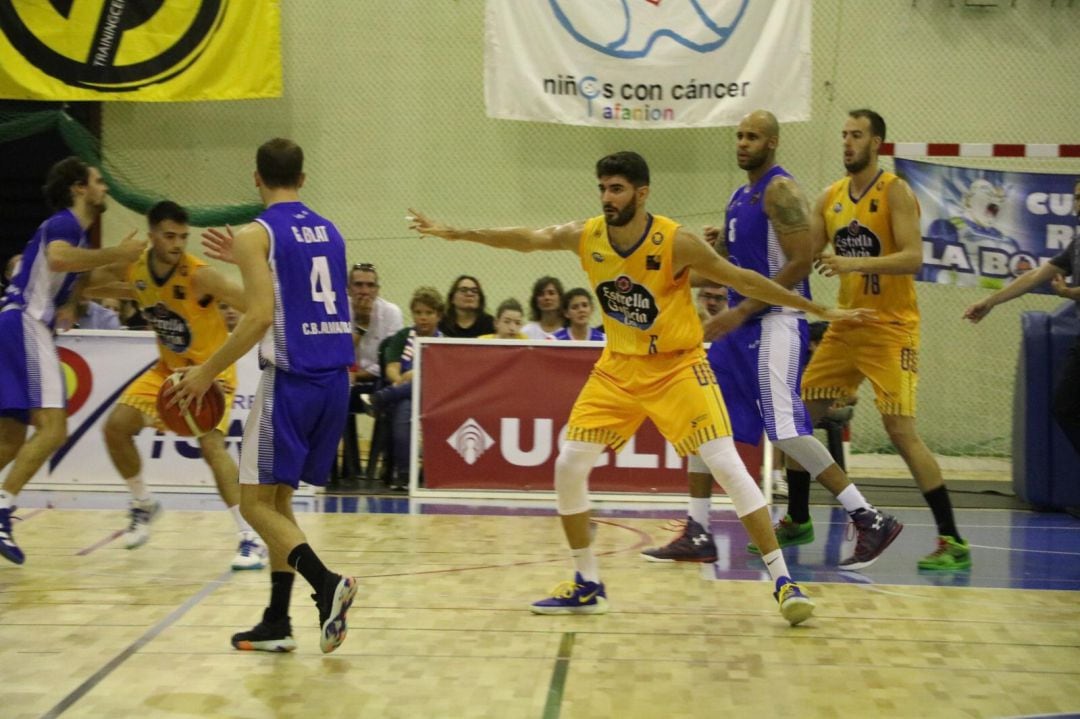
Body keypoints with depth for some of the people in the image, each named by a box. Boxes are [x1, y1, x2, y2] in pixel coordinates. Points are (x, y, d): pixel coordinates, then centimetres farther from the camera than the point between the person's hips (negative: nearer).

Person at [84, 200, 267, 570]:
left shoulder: (199, 275, -28)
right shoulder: (132, 268, -11)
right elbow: (88, 282, 9)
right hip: (168, 367, 6)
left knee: (210, 443, -25)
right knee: (116, 427, -2)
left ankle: (250, 538, -21)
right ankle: (143, 504, 23)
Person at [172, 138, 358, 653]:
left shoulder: (256, 235, -7)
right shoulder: (329, 232, 14)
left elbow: (260, 316, -17)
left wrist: (208, 371, -8)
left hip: (291, 379, -7)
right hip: (335, 378, 7)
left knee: (257, 502, 2)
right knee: (278, 497, 17)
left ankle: (325, 583, -20)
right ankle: (276, 622, 17)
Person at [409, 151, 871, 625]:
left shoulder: (676, 242, -18)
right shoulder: (586, 237, -7)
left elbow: (743, 280, -11)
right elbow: (527, 239, -9)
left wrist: (817, 309, -8)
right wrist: (456, 234, -20)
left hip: (677, 367, -4)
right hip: (618, 368, 5)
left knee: (727, 466, -16)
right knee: (568, 467, -3)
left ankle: (783, 581, -8)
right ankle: (587, 586, 13)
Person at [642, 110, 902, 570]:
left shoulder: (781, 190, -11)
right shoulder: (741, 196, 18)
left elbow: (800, 262, -19)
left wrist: (742, 311, -20)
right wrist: (720, 247, 5)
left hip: (774, 323, -10)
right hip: (740, 324, 10)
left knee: (786, 430, -15)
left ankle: (871, 521, -9)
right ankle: (697, 536, 12)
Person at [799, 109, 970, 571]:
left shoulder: (895, 192, -10)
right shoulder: (830, 198, 9)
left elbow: (913, 257, -21)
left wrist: (854, 263, -34)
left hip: (890, 328, -7)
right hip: (845, 326, 7)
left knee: (901, 431, -15)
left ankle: (952, 542, -10)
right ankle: (797, 520, 24)